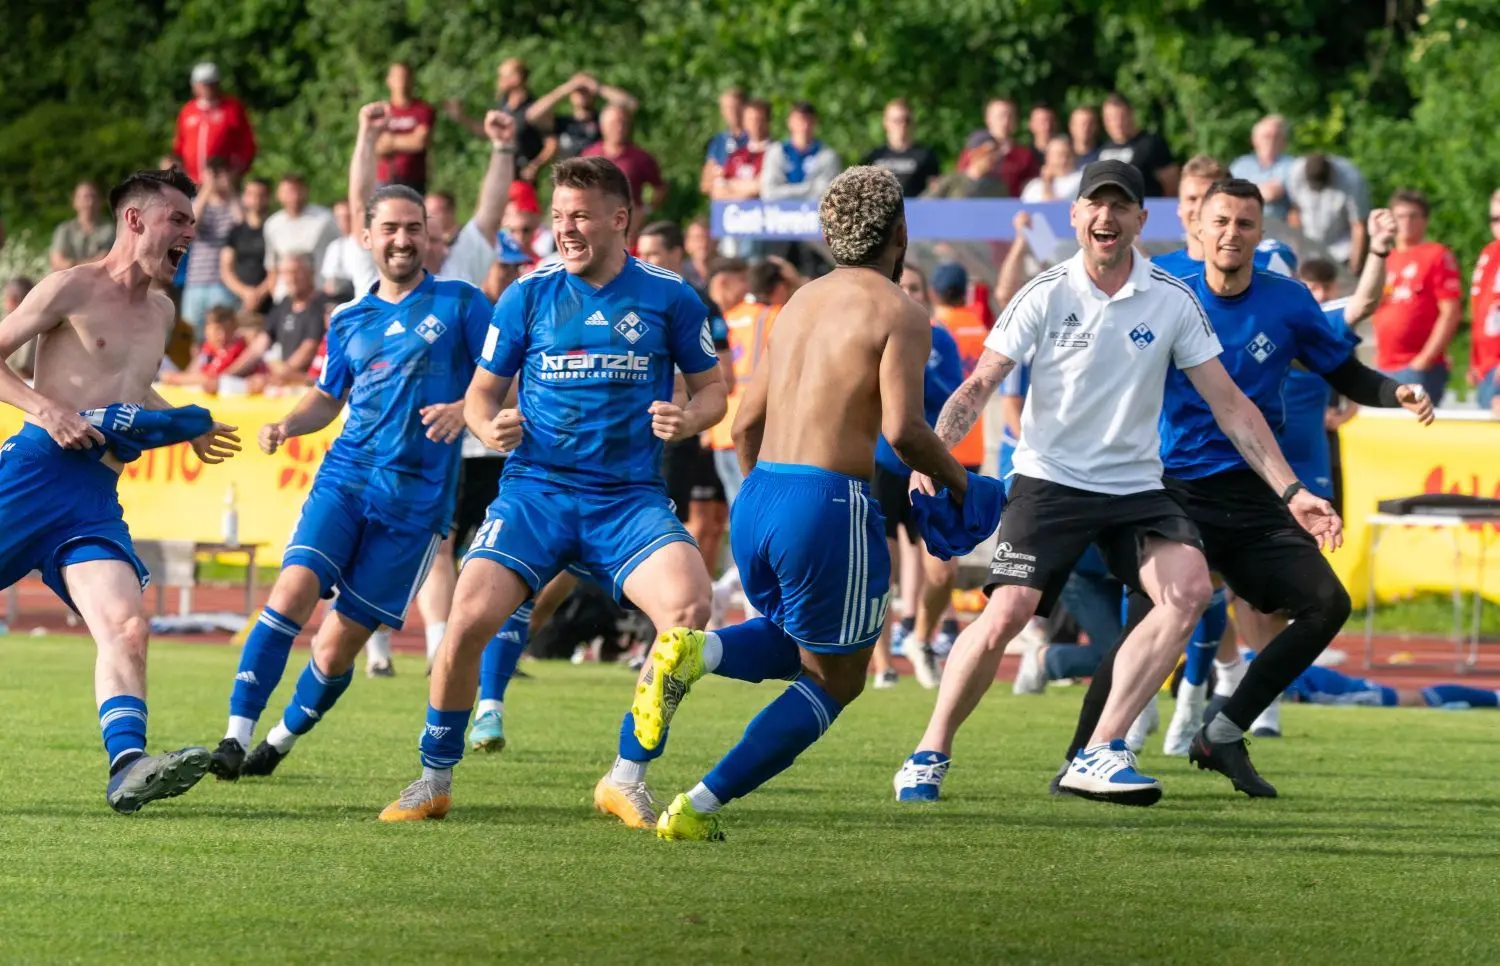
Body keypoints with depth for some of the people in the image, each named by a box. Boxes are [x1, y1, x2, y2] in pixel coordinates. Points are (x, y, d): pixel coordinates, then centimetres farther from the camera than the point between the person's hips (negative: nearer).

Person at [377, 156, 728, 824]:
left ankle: (627, 779, -9)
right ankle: (434, 780, 1)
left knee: (688, 606, -26)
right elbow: (482, 391, 11)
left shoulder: (669, 297, 3)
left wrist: (689, 419, -12)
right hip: (535, 488, 0)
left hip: (629, 497, 0)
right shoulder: (529, 295, 4)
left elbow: (712, 387, 11)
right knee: (469, 617, -20)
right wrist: (489, 426, -12)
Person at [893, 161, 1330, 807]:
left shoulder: (1173, 301, 0)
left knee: (1190, 588, -21)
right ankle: (931, 753, 3)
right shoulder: (1045, 297, -5)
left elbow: (1229, 405, 4)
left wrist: (1291, 490, 0)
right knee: (1006, 613, -18)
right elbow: (979, 386, -8)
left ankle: (1099, 754, -17)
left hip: (1135, 485, 3)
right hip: (1048, 480, -2)